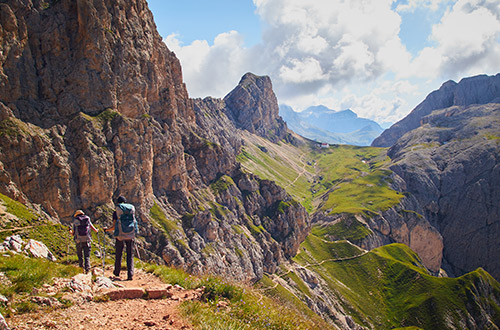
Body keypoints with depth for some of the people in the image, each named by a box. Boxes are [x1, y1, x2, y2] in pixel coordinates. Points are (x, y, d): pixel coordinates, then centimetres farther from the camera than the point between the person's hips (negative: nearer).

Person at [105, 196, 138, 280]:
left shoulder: (116, 212, 0)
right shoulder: (132, 208, 8)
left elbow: (114, 226, -4)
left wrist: (107, 229, 15)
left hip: (120, 235, -2)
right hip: (131, 235, 2)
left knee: (118, 254, 15)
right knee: (130, 255, 6)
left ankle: (117, 272, 31)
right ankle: (130, 274, -4)